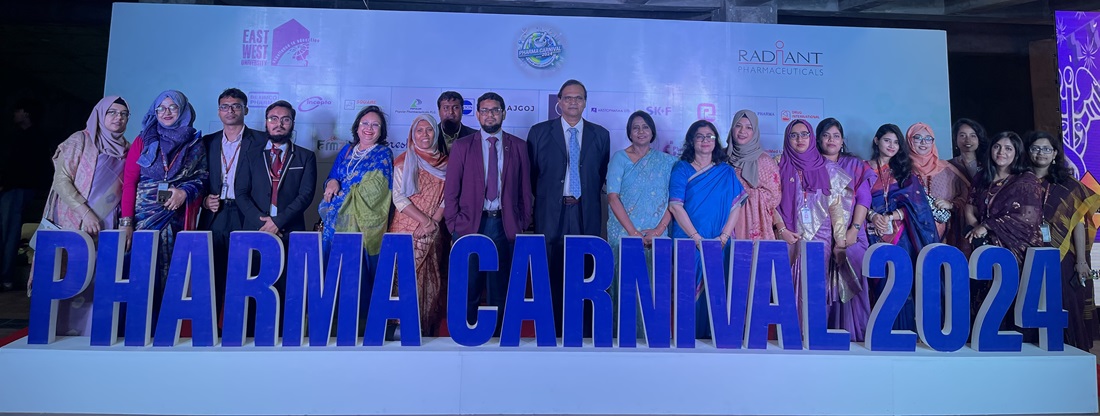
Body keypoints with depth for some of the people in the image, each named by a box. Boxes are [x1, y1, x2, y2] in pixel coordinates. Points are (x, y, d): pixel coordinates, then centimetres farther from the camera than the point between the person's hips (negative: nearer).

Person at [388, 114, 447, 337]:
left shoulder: (444, 163, 10)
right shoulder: (404, 162, 0)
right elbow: (398, 197, -7)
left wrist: (434, 222, -9)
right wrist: (425, 219, -13)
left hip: (432, 233, 3)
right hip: (407, 230, -3)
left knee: (430, 280, 7)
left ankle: (429, 330, 16)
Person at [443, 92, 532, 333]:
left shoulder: (518, 147, 7)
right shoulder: (462, 146, 4)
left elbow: (525, 189, 8)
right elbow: (451, 190, 3)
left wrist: (523, 223, 3)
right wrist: (454, 224, -2)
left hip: (505, 225, 1)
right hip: (470, 225, -1)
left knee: (500, 289, 8)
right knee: (468, 289, 5)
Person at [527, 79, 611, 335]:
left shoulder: (600, 134, 8)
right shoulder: (539, 132, 4)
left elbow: (602, 174, 15)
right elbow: (531, 174, 8)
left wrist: (588, 197, 9)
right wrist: (543, 198, 8)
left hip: (587, 215, 1)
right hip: (551, 213, -1)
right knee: (551, 276, 4)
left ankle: (585, 332, 14)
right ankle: (551, 331, 16)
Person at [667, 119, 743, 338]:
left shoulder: (727, 172, 11)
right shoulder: (681, 169, 4)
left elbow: (735, 205, 5)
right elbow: (675, 206, -7)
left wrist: (723, 237, -10)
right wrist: (698, 238, -13)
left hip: (719, 244, 2)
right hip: (688, 243, -2)